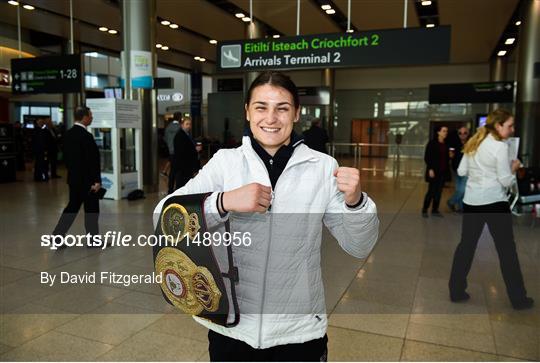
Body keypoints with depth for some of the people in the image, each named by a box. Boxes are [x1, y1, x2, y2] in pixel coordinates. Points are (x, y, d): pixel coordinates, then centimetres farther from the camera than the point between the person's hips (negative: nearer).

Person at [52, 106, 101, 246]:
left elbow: (66, 156, 13)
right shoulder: (86, 136, -19)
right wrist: (96, 180, -16)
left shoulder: (68, 134, 7)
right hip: (86, 179, -8)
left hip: (73, 178, 8)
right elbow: (92, 160, -20)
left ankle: (57, 236, 14)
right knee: (91, 209, 3)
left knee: (72, 207, 16)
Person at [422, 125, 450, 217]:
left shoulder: (446, 144, 9)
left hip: (443, 171, 5)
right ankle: (424, 210, 11)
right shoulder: (432, 143, -7)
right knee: (431, 191, -2)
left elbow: (446, 158, 14)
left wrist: (447, 170, 7)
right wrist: (430, 169, -16)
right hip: (434, 171, -5)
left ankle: (435, 210, 18)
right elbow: (427, 157, -9)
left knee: (439, 192, 8)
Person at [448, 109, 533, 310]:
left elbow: (461, 171, 11)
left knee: (466, 245, 13)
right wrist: (513, 168, 6)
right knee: (507, 249, 7)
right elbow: (506, 181, -11)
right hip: (494, 203, -6)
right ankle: (518, 298, 18)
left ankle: (456, 291, 18)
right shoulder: (500, 146, -12)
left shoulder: (473, 143, 7)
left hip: (471, 202, 6)